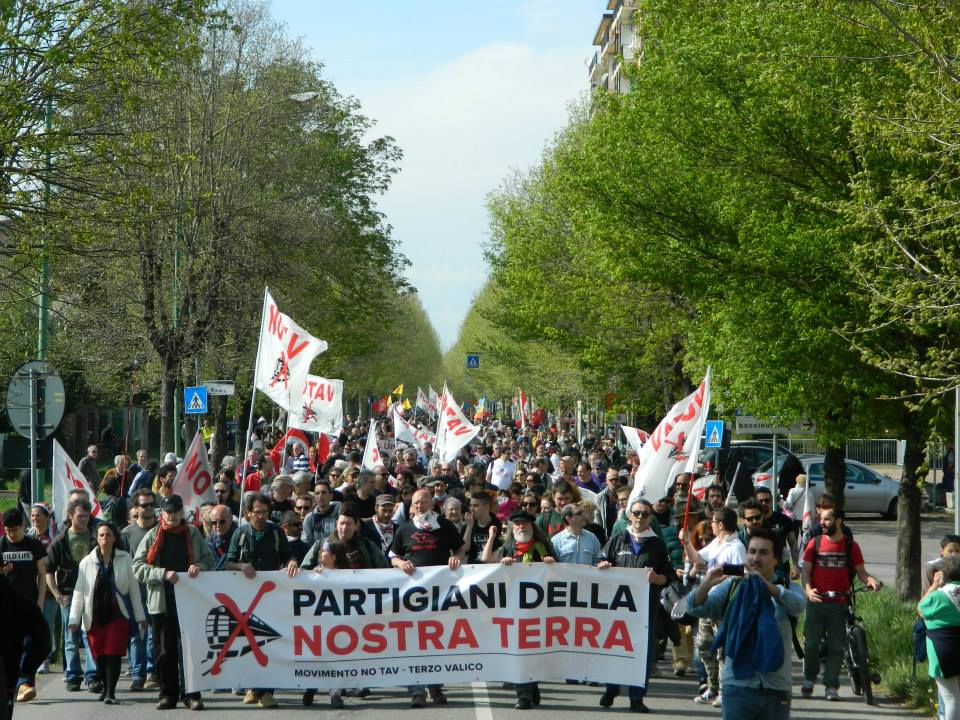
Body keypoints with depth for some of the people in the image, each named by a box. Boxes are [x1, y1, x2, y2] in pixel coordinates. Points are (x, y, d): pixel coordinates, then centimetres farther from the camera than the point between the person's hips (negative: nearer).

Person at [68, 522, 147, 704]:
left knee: (113, 653, -10)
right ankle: (105, 687, 26)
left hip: (118, 614, -1)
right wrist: (74, 619, -3)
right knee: (99, 655, 5)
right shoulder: (87, 562, 4)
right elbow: (79, 592, 4)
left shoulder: (124, 559, 3)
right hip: (95, 616, 1)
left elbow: (133, 588, 6)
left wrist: (140, 616, 6)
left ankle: (111, 692, -6)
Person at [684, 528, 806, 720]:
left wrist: (766, 585, -34)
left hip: (775, 689, 0)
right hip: (738, 686, 0)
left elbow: (797, 605, -17)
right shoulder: (731, 586, 9)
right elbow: (695, 607, -3)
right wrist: (707, 583, -24)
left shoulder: (788, 589, 7)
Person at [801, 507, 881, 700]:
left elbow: (861, 572, 7)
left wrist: (871, 580, -15)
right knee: (811, 643, 1)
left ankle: (831, 686, 4)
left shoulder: (851, 546, 5)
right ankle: (809, 679, 21)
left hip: (838, 604, 0)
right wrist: (808, 589, -16)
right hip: (816, 602, 1)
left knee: (836, 646, -1)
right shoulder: (815, 544, 7)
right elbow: (806, 570, 3)